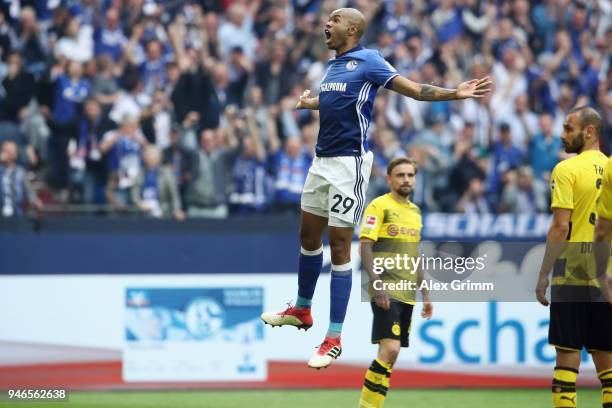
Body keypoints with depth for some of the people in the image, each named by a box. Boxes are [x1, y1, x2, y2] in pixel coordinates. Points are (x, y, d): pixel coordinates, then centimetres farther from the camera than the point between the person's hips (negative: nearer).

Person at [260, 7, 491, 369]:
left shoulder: (368, 61, -9)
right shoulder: (332, 66, 14)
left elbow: (413, 90, -15)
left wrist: (455, 93, -26)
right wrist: (309, 102, 42)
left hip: (349, 162, -8)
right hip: (322, 160, 8)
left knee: (339, 247, -6)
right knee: (309, 236, 18)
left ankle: (334, 339, -3)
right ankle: (302, 310, 39)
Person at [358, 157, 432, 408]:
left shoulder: (415, 211, 17)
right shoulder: (379, 206, -5)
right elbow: (365, 247, -12)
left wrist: (425, 294, 20)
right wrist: (377, 285, -22)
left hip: (407, 293, 8)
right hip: (386, 291, -8)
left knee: (391, 354, 5)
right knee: (390, 348, -19)